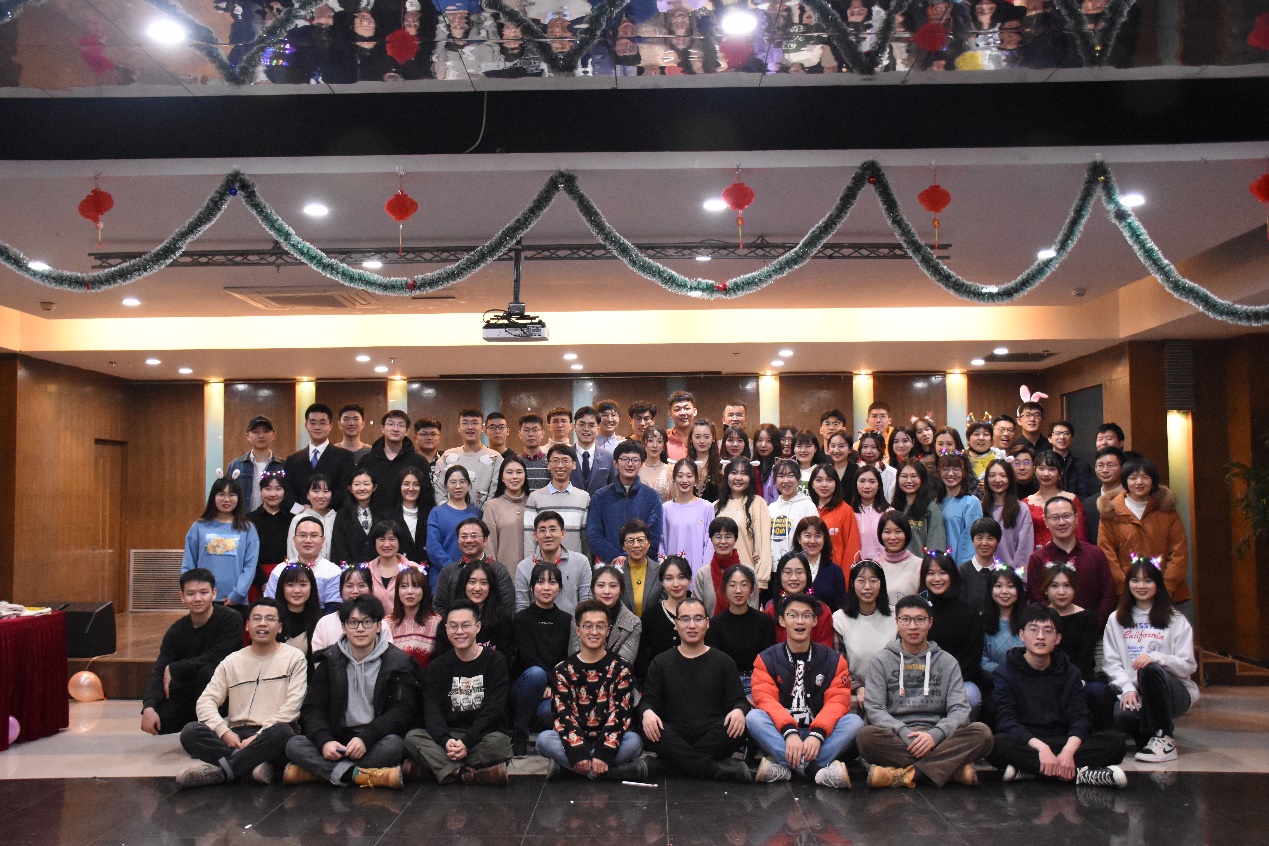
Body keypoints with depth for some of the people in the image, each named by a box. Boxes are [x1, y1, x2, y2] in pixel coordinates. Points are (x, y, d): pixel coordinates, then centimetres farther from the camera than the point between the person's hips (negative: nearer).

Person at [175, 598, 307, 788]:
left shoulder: (294, 658, 5)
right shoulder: (232, 661, 15)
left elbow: (292, 707, -6)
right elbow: (206, 701, 5)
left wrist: (258, 737, -16)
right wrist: (225, 732, -13)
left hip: (270, 737, -3)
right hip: (236, 736, 3)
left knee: (282, 732, -37)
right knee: (190, 731, -22)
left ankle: (218, 770, -25)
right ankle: (256, 765, -28)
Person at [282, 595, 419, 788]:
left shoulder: (398, 661, 1)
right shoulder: (330, 661, 9)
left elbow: (404, 711, -9)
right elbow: (312, 709, 2)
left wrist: (365, 738, -23)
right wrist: (325, 741, -20)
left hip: (376, 740, -2)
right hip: (338, 741, 2)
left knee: (394, 744, -35)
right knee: (294, 745, -23)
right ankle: (360, 775, -31)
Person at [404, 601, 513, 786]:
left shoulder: (495, 662, 1)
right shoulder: (437, 667, 9)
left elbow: (492, 710, -9)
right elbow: (432, 710, -4)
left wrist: (466, 742, -23)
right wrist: (446, 740, -25)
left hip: (484, 734, -3)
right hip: (449, 735, 3)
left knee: (499, 742, -35)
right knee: (412, 737, -24)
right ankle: (470, 774, -36)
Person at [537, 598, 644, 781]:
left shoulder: (621, 669, 3)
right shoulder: (563, 670, 5)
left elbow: (620, 713, -8)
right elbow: (563, 714, -6)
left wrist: (603, 754, -23)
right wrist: (578, 753, -22)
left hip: (606, 740, -1)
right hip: (574, 741, 1)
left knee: (634, 741, -31)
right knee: (544, 739, -28)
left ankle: (565, 766, -24)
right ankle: (618, 770, -29)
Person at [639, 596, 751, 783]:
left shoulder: (723, 661, 16)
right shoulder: (660, 663, 17)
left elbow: (738, 699, 10)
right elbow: (648, 700, 10)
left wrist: (739, 710, -16)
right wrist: (647, 712, -15)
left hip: (713, 736, 0)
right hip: (675, 737, 0)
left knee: (738, 728, -33)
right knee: (650, 730, -32)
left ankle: (659, 765, -29)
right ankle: (717, 769, -32)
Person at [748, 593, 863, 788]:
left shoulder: (834, 660, 5)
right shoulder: (766, 660, 3)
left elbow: (837, 701, -8)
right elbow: (766, 699, -12)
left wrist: (817, 735, -28)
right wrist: (789, 732, -31)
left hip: (817, 736, 1)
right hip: (781, 736, -1)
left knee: (854, 721, -24)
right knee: (753, 717, -28)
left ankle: (783, 766, -34)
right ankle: (817, 770, -40)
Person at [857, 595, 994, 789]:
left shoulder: (948, 662, 14)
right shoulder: (880, 661, 10)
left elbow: (960, 710, 3)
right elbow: (874, 709, -1)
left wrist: (934, 735, -17)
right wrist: (905, 734, -19)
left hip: (936, 739, 2)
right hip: (895, 740, -2)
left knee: (982, 733, -26)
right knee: (866, 736, -34)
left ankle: (902, 774, -30)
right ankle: (952, 768, -29)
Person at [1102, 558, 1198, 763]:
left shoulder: (1176, 621, 6)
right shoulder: (1116, 620, 12)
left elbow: (1188, 665, -4)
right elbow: (1111, 662, 4)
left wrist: (1156, 657, -23)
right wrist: (1128, 688, -14)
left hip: (1175, 691, -1)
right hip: (1134, 692, 1)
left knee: (1149, 669, -35)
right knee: (1123, 715, -35)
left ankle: (1164, 739, -20)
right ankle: (1149, 735, 3)